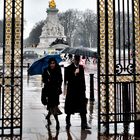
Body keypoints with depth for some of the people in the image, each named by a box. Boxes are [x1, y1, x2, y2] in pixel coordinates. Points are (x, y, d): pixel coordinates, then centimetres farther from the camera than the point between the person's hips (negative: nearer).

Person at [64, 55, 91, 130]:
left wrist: (84, 88, 12)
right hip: (71, 91, -3)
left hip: (80, 90, 3)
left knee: (82, 108, -5)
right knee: (69, 109, 7)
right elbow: (67, 79, -11)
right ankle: (68, 123, 23)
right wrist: (74, 74, -21)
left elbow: (83, 78, 16)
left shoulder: (81, 67, 12)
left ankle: (84, 124, -4)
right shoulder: (69, 68, -2)